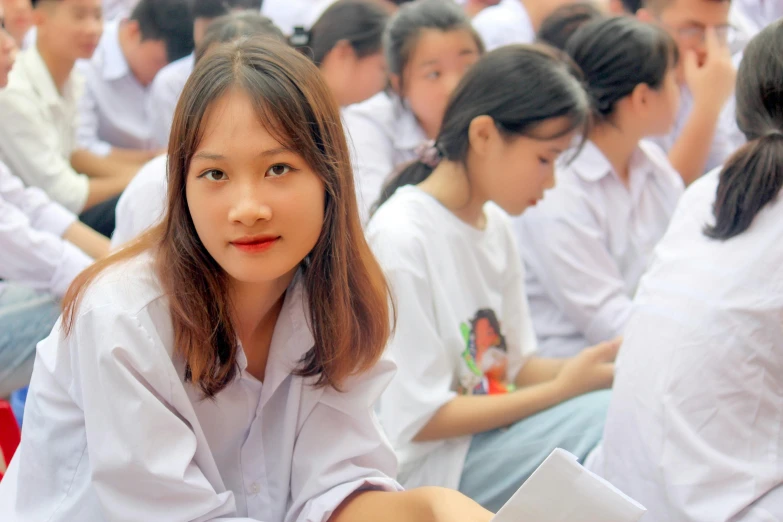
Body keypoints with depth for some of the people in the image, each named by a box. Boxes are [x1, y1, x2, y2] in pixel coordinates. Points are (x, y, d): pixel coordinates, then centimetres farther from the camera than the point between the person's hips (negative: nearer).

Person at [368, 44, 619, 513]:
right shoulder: (400, 238, -17)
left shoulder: (496, 225, 8)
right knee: (612, 415, -26)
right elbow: (417, 420, -17)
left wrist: (596, 361, -5)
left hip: (494, 432, 8)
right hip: (432, 464, -8)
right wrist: (562, 388, -15)